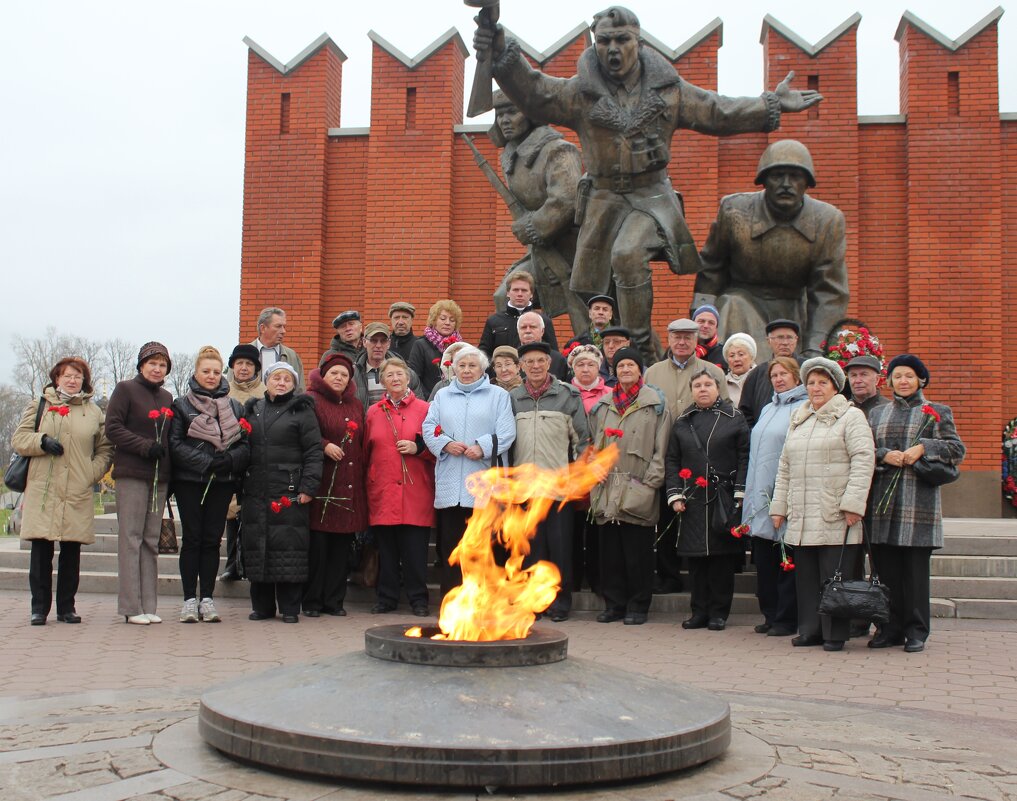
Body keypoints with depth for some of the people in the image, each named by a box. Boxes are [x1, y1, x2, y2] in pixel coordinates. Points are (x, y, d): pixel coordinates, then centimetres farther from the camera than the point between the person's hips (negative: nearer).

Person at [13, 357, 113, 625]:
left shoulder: (94, 412, 14)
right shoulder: (39, 405, 13)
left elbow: (105, 449, 14)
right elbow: (18, 439, 7)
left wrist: (93, 474, 0)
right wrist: (42, 441, -11)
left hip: (78, 493, 1)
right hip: (43, 491, -1)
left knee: (72, 552, 3)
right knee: (41, 550, -2)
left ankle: (66, 606, 12)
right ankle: (39, 606, 6)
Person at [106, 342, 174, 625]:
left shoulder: (166, 397, 19)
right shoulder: (126, 389, 1)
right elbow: (112, 428, -6)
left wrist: (171, 473, 11)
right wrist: (145, 446, -15)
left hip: (160, 476, 6)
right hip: (131, 474, -6)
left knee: (151, 540, 6)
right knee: (131, 538, -5)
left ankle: (148, 606, 8)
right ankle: (131, 607, -3)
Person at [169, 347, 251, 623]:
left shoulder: (234, 407, 11)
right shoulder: (181, 405, 4)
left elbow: (245, 445, 7)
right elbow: (175, 444, -5)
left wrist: (229, 460, -13)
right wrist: (206, 462, -16)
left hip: (222, 482, 2)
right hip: (189, 481, -2)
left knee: (212, 539, 4)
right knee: (192, 538, -1)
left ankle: (207, 598, 9)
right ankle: (189, 600, 4)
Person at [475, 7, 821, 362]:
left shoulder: (667, 87, 5)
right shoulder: (580, 91, 0)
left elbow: (719, 112, 13)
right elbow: (532, 92, -11)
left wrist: (773, 105, 10)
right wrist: (502, 54, -27)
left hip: (652, 195, -2)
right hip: (604, 198, 2)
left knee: (628, 255, -30)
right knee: (589, 286, 5)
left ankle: (642, 347, -18)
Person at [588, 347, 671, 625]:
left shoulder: (656, 405, 3)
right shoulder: (602, 406, 17)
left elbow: (660, 449, -1)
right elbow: (593, 444, 20)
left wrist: (650, 482, -9)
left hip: (638, 493, -4)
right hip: (607, 492, 4)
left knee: (638, 553, -1)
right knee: (610, 552, 7)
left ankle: (638, 607, 9)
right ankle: (614, 604, 17)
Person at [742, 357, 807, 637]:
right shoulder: (768, 409, 20)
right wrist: (751, 493, 17)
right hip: (761, 496, 8)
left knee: (787, 560, -2)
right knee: (763, 559, 10)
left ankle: (787, 619, 6)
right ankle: (770, 614, 19)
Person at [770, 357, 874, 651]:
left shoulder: (851, 416, 1)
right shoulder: (798, 419, 20)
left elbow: (863, 460, -9)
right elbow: (785, 466, 22)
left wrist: (853, 503, -17)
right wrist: (779, 506, 16)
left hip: (835, 517, -6)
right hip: (801, 517, 6)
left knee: (834, 576, -3)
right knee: (806, 576, 7)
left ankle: (835, 634, 6)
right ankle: (810, 630, 16)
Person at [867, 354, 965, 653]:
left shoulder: (937, 412, 9)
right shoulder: (876, 414, 17)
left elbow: (957, 449, 2)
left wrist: (924, 448, -12)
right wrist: (884, 455, -8)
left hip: (919, 501, -3)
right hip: (883, 500, 3)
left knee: (916, 569, -2)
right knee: (885, 567, 3)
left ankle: (916, 631, 6)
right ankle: (891, 628, 12)